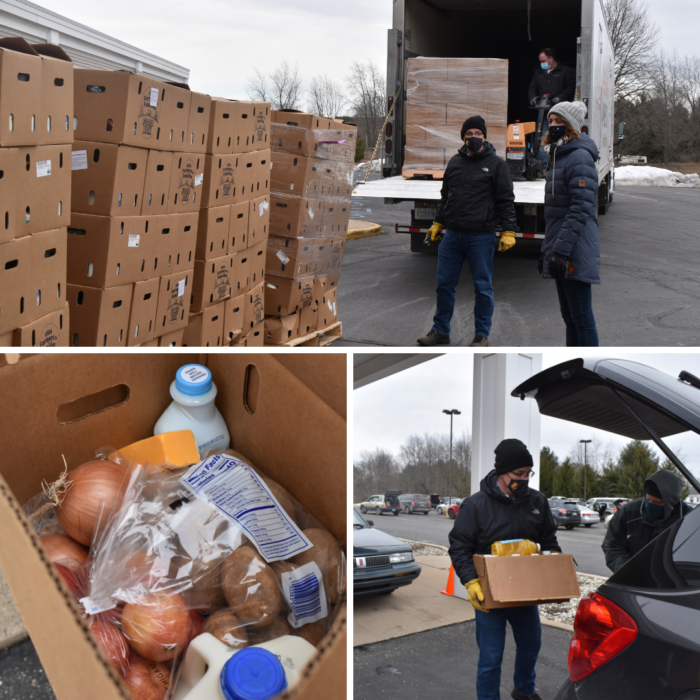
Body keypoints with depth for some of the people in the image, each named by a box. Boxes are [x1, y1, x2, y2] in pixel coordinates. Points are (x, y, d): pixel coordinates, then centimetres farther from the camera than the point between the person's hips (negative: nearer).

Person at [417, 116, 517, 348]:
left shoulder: (496, 164, -1)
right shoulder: (455, 162, 13)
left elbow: (506, 200, -2)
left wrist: (508, 232, -8)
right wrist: (438, 223, 21)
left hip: (481, 237, -5)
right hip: (452, 234, 5)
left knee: (482, 287, 2)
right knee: (445, 284, 8)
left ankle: (481, 335, 13)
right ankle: (440, 331, 20)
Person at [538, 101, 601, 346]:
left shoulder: (579, 157, -13)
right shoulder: (558, 156, 18)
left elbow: (581, 209, -20)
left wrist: (560, 250, -24)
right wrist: (547, 249, 21)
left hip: (576, 252, -10)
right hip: (561, 251, 10)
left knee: (581, 317, -7)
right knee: (569, 316, 15)